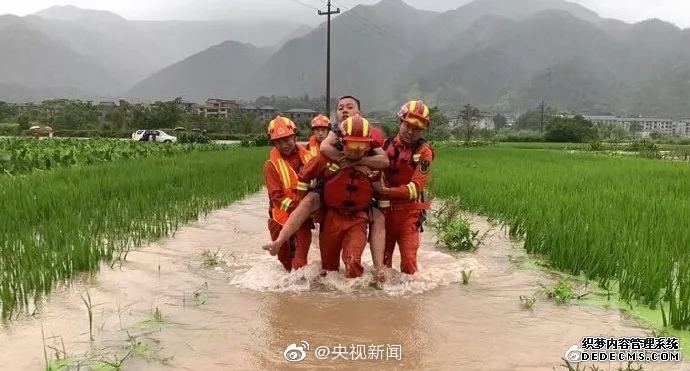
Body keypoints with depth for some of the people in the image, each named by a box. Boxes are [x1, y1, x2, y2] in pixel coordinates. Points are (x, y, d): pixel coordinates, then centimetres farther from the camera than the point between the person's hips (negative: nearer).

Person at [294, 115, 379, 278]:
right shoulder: (328, 157, -11)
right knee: (329, 264, 17)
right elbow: (304, 175, 2)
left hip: (358, 219, -1)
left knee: (353, 262, -22)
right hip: (331, 217, 1)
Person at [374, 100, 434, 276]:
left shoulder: (423, 151, -5)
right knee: (382, 256, 9)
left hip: (409, 211, -3)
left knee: (409, 259, -6)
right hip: (384, 209, 3)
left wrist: (386, 191, -21)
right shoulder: (386, 144, 6)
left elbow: (416, 187, -13)